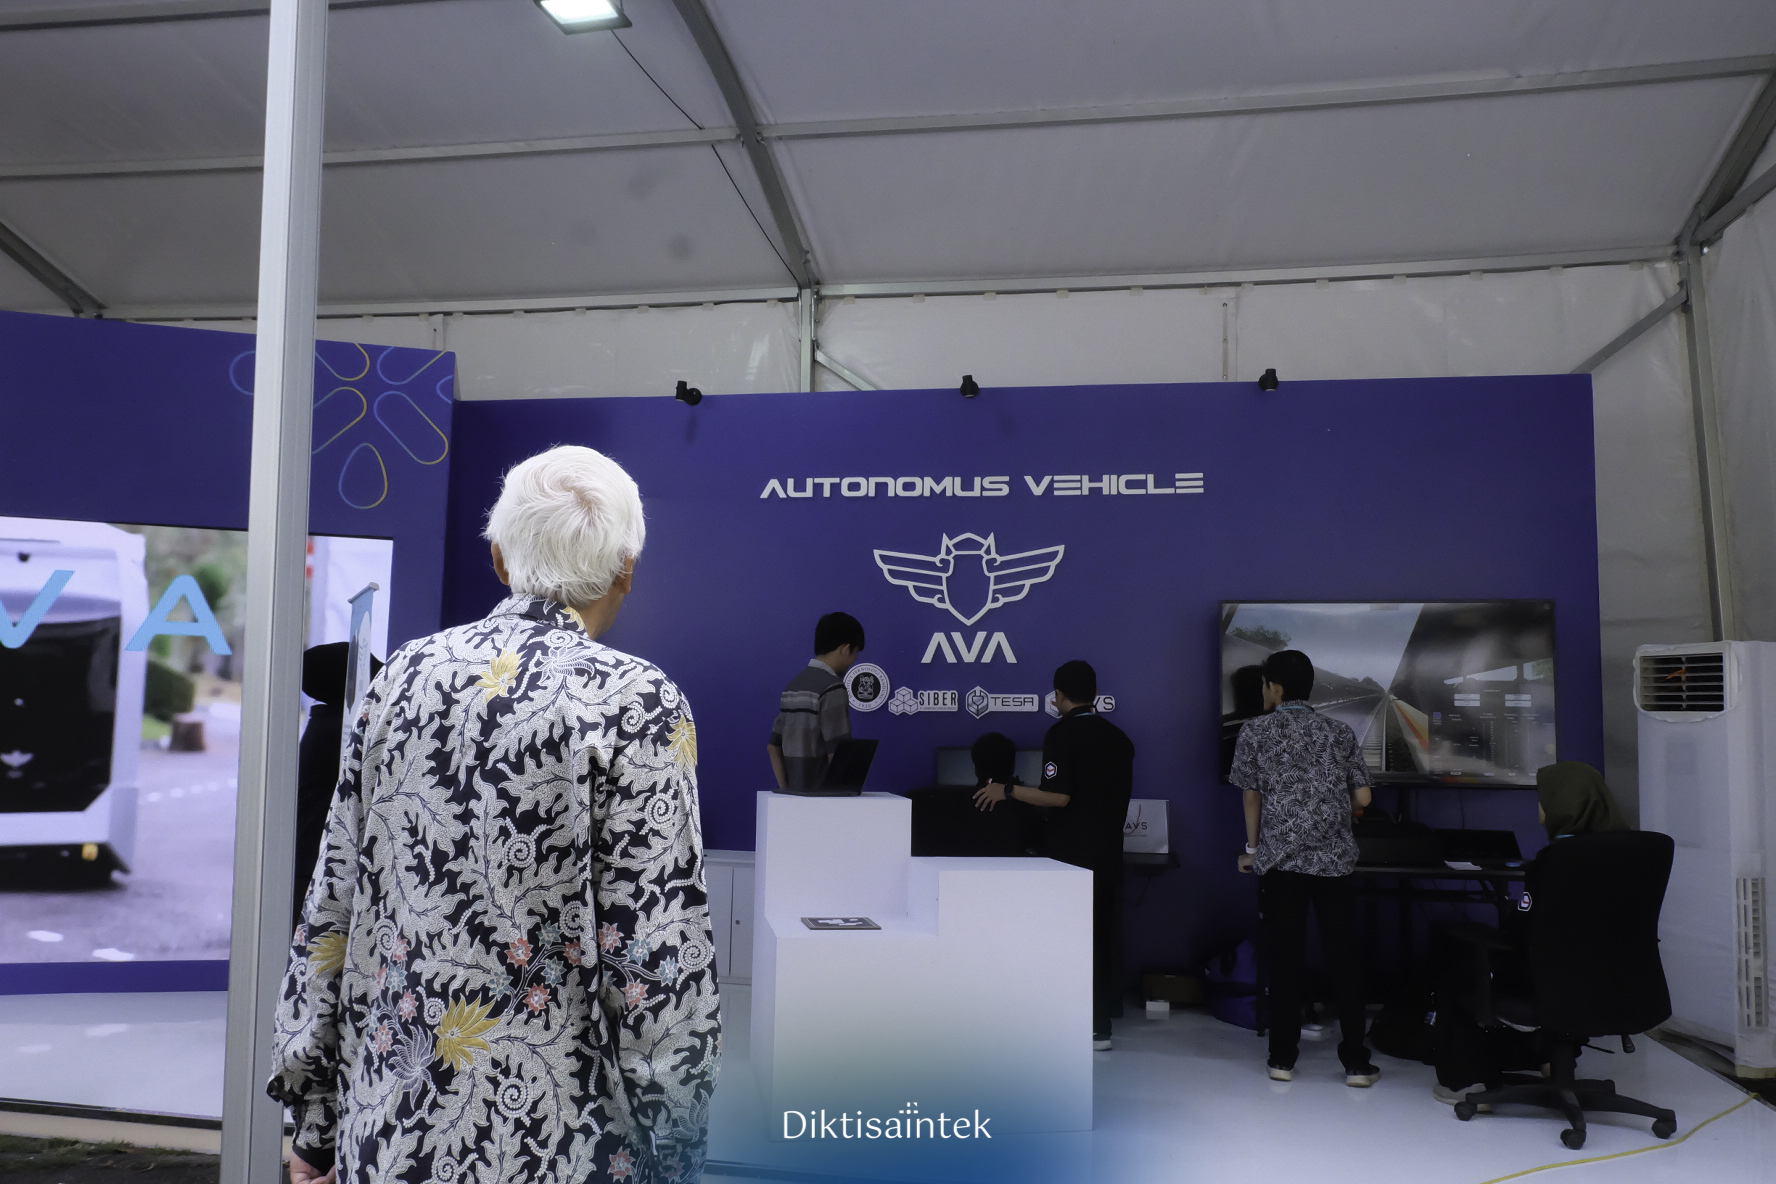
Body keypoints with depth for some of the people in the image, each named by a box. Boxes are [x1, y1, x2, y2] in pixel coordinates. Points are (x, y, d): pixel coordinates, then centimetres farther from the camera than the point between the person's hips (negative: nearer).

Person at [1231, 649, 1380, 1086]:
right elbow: (1363, 799, 6)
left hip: (1281, 858, -1)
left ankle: (1283, 1059, 10)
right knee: (1343, 960, 6)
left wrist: (1253, 848, 16)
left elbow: (1252, 796, 3)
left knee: (1284, 960, 5)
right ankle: (1356, 1062, 9)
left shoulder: (1255, 731, 1)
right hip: (1335, 859, 1)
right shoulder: (1340, 732, 8)